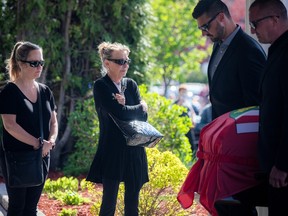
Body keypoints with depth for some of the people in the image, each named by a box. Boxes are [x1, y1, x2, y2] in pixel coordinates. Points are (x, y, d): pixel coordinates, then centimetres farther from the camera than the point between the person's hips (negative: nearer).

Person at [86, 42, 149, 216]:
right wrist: (139, 107, -3)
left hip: (135, 150, 6)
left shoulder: (131, 85, 11)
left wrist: (126, 107, -14)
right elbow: (120, 113, -19)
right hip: (112, 151, -5)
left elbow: (143, 115, 2)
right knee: (109, 202, -3)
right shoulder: (101, 86, -7)